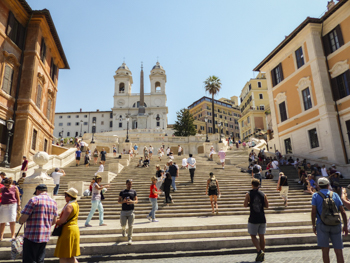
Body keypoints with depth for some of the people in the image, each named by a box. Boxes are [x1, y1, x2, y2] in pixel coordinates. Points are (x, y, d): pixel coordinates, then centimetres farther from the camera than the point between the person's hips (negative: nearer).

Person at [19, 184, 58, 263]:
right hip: (46, 236, 6)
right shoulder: (54, 202, 8)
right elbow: (54, 221, 13)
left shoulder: (34, 199, -10)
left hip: (32, 236, -6)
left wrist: (20, 221, 8)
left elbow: (23, 218, -13)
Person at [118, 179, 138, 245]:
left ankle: (130, 239, 8)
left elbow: (136, 200, 8)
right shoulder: (122, 192, 7)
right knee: (123, 225, 6)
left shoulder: (133, 191, 9)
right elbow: (118, 201, 8)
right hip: (123, 211, 0)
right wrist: (123, 201, -13)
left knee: (130, 226, -3)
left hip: (131, 211, 0)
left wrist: (132, 201, -13)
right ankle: (123, 231, 40)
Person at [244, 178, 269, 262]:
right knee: (262, 236, 11)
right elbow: (267, 206, 6)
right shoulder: (263, 194, 2)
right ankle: (262, 255, 17)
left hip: (253, 219, -4)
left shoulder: (249, 194, -6)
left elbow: (245, 205, -10)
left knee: (253, 236, 6)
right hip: (262, 218, 4)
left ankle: (260, 251, -11)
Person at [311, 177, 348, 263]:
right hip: (336, 224, 2)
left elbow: (313, 212, -5)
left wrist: (313, 225, 4)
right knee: (339, 251, 8)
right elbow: (343, 212, 6)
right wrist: (345, 226, 15)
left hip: (322, 224, -2)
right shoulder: (335, 195, 9)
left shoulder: (316, 195, 3)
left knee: (325, 251, 4)